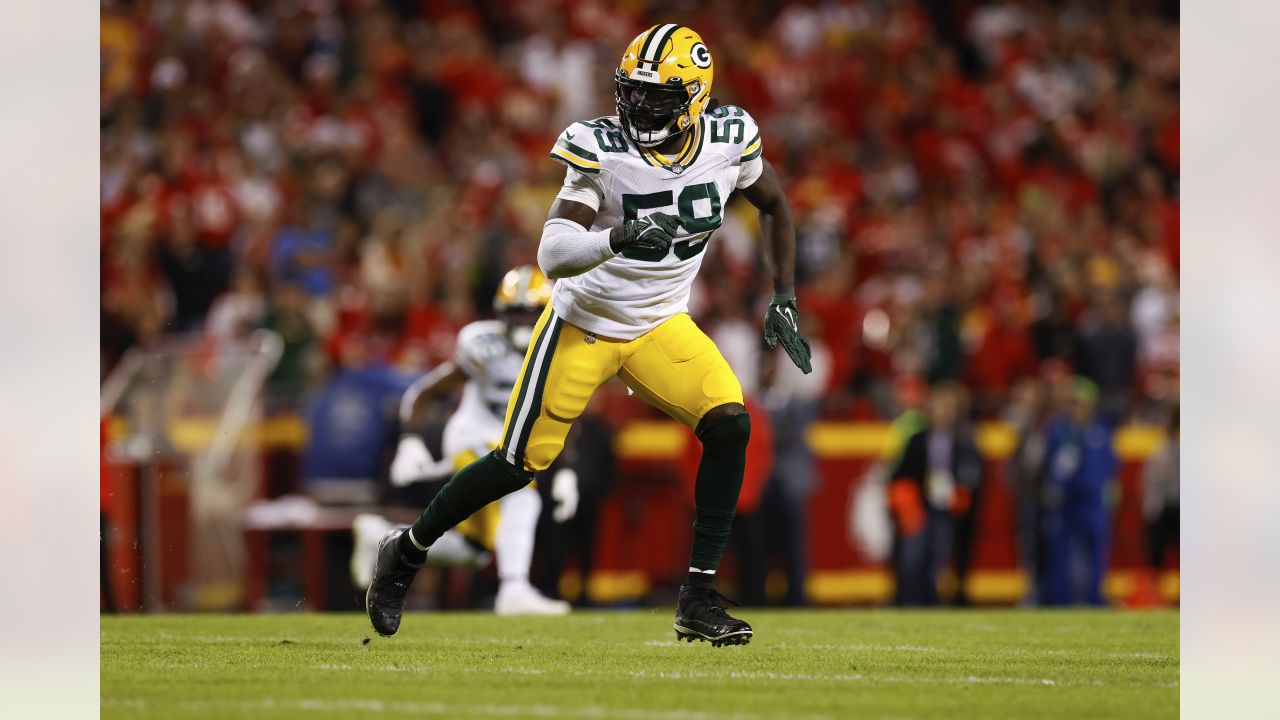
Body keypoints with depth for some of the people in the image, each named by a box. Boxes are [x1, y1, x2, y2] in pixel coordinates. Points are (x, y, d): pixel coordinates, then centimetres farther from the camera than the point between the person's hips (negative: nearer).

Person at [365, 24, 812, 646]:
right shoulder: (602, 151, -22)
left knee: (729, 426, -18)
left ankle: (699, 600, -12)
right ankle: (406, 553, 22)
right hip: (585, 321, -3)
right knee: (521, 463, -2)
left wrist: (784, 298, 4)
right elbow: (552, 255, -29)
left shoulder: (729, 140, -11)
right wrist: (619, 237, -47)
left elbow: (773, 205, 10)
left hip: (661, 325, 3)